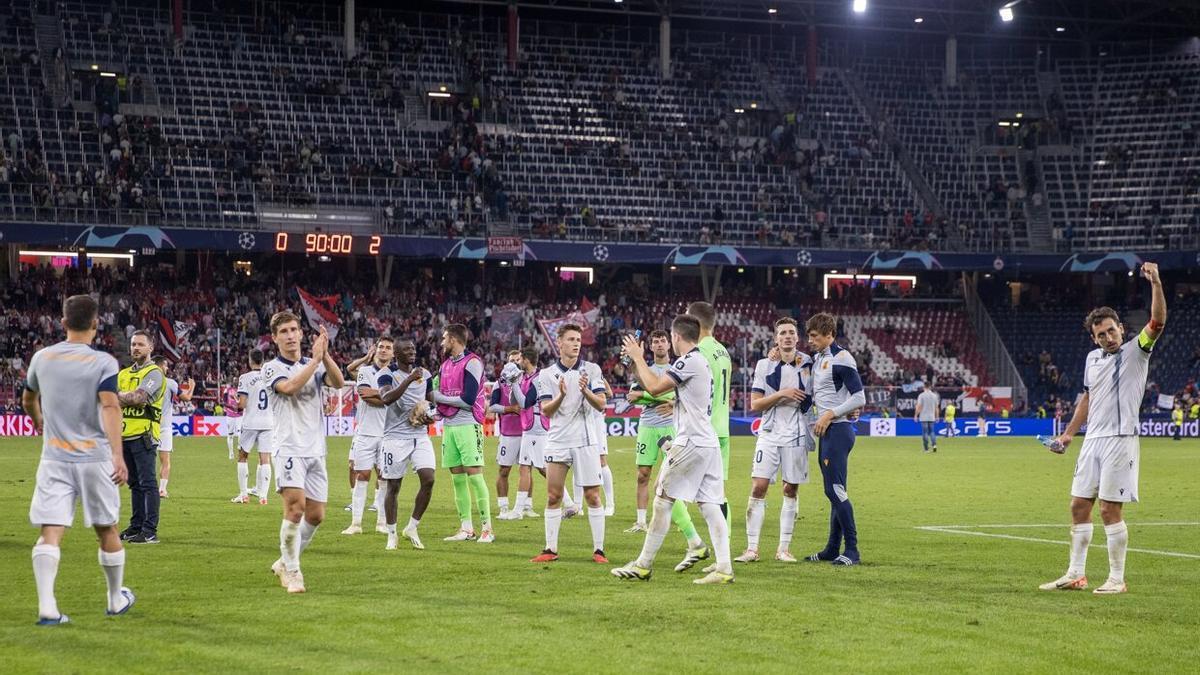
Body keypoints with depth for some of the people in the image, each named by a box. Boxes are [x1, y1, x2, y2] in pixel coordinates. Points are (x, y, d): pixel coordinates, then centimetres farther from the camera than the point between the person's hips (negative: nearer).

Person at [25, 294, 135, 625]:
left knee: (50, 533, -5)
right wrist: (118, 454, -28)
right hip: (95, 458, -2)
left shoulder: (42, 358, 6)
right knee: (107, 530, 14)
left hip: (54, 458, 2)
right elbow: (109, 406, -21)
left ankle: (46, 607, -19)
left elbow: (28, 400, 23)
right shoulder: (103, 362, -7)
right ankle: (116, 600, 28)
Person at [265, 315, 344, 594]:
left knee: (316, 515, 5)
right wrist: (315, 358, -19)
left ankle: (285, 562, 24)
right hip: (289, 448, -5)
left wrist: (325, 354, -19)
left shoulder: (315, 365, 13)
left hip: (316, 451, 5)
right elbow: (289, 387, -21)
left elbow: (338, 383, -7)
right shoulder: (272, 368, 0)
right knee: (295, 507, -19)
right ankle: (291, 571, -7)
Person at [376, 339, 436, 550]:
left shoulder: (425, 374, 11)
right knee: (392, 487, 2)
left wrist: (432, 416, -1)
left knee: (428, 479, -11)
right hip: (395, 436, -4)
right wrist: (409, 379, -30)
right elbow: (386, 399, -24)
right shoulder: (388, 374, -5)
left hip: (420, 436, 4)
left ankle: (411, 528, 5)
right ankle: (392, 534, 15)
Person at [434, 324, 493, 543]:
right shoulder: (446, 364, 16)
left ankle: (487, 528, -6)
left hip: (467, 424, -8)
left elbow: (468, 399, -16)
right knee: (457, 477, 6)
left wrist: (439, 397, -7)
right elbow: (438, 392, 21)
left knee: (474, 474, -10)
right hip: (449, 425, 8)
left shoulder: (472, 363, -9)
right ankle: (466, 528, 11)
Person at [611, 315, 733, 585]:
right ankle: (724, 568, -5)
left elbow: (655, 387, -13)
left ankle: (643, 565, 5)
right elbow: (652, 387, 24)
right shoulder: (701, 360, 19)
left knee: (662, 499, -1)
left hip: (690, 443, -9)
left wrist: (638, 358, -1)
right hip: (709, 443, 9)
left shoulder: (689, 361, -11)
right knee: (710, 506, 3)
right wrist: (636, 362, 23)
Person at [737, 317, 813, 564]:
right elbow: (754, 404, -1)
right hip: (769, 435, -1)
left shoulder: (808, 365, 4)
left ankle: (784, 548, 12)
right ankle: (751, 548, -4)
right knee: (758, 488, -7)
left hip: (796, 435, 1)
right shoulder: (764, 366, 3)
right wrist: (781, 394, -13)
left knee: (790, 490, 4)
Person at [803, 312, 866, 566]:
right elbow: (810, 396, 25)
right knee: (833, 492, 11)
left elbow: (859, 398, -14)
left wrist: (830, 414, -15)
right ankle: (832, 550, 15)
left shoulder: (841, 359, -11)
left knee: (836, 490, -12)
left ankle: (852, 550, -8)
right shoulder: (817, 359, 16)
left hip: (838, 430, -9)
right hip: (826, 433, 9)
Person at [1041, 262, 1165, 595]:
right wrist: (1070, 432, 26)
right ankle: (1076, 574, 16)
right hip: (1093, 440, 7)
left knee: (1110, 510, -7)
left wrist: (1156, 283, -31)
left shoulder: (1135, 351, -4)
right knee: (1079, 506, 8)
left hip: (1119, 440, -7)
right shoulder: (1092, 359, 14)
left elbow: (1157, 322, -21)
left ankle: (1117, 578, 2)